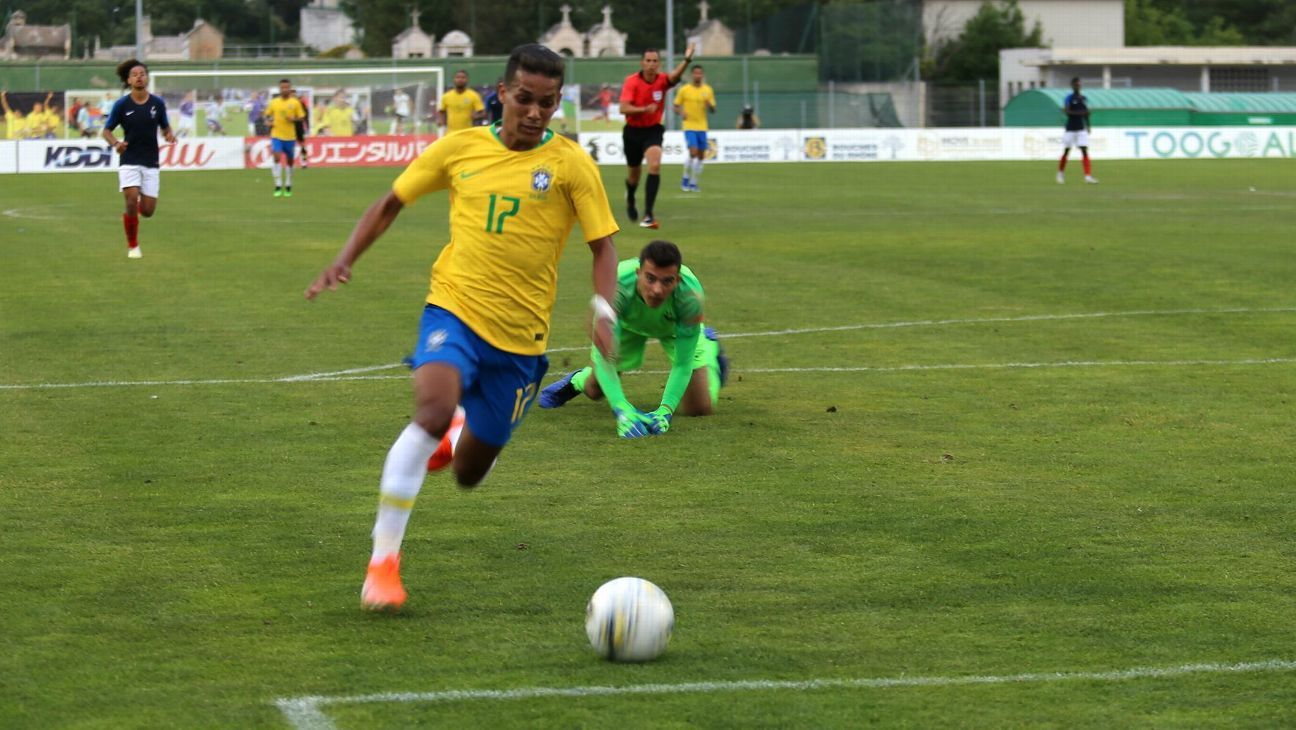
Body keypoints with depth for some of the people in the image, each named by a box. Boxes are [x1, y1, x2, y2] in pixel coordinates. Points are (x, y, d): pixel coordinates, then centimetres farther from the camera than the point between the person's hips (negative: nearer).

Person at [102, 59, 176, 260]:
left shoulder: (158, 103, 1)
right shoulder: (122, 105, -4)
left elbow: (165, 128, 13)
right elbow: (106, 130, 3)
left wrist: (170, 136, -11)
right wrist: (115, 143, -18)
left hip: (150, 163, 2)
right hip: (129, 162, -2)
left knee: (148, 211, 0)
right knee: (131, 202, -17)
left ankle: (137, 207, 39)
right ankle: (132, 246, 2)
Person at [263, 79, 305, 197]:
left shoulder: (295, 103, 0)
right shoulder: (273, 102, 4)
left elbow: (301, 117, 2)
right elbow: (268, 115, 15)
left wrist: (293, 119, -17)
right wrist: (269, 121, -5)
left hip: (290, 137, 0)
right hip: (276, 135, 0)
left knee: (289, 161, 10)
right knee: (276, 158, -17)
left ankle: (288, 186, 25)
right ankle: (278, 186, -14)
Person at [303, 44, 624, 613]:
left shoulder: (569, 163, -3)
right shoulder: (461, 148, 1)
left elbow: (603, 245, -2)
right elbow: (391, 204, 12)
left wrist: (603, 311, -19)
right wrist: (344, 261, 0)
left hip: (520, 338, 1)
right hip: (454, 310, -1)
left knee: (468, 475, 12)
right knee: (433, 410, -32)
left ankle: (459, 433, 53)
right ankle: (382, 561, -25)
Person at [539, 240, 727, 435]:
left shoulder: (691, 296, -44)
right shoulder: (615, 288, -46)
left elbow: (683, 363, -37)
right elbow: (603, 355, -47)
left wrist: (665, 411, -51)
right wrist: (622, 408, -60)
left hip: (675, 327, 0)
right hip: (627, 324, 0)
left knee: (701, 408, -2)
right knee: (594, 390, 9)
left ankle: (710, 348, 29)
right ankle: (577, 380, 48)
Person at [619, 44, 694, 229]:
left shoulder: (662, 80, -11)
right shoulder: (631, 81, -14)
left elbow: (675, 76, -35)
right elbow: (624, 108, -22)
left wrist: (687, 60, -54)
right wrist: (645, 109, -37)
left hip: (653, 130, 0)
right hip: (633, 131, 0)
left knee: (655, 166, -24)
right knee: (634, 172, 16)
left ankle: (648, 215, -23)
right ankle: (630, 199, 52)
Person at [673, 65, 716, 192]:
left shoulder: (708, 90, 7)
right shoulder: (684, 90, 0)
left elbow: (713, 110, 10)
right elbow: (676, 107, 5)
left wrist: (709, 104, -12)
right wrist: (681, 113, -16)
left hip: (702, 127, 4)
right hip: (689, 126, -4)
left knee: (701, 156, 4)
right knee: (693, 153, -16)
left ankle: (693, 183, 15)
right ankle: (685, 180, 0)